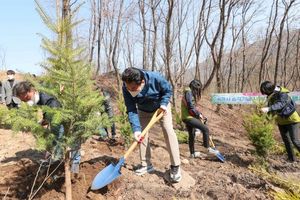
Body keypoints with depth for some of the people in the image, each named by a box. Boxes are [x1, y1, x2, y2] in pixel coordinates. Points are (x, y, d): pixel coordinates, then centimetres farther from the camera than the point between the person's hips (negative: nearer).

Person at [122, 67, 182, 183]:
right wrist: (136, 129, -41)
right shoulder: (127, 88, -32)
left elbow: (168, 90, -18)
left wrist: (163, 104, -31)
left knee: (168, 131, -16)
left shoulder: (155, 78, -39)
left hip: (161, 106, -3)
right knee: (142, 134, -2)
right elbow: (131, 110, -30)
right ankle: (146, 164, 13)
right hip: (144, 110, 3)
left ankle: (175, 167, -11)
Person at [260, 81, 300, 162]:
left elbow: (280, 104, -44)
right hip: (281, 121, 8)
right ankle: (291, 158, 25)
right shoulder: (270, 96, -1)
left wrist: (268, 109, -57)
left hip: (291, 119, -7)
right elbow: (271, 107, 9)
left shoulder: (282, 94, -24)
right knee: (286, 140, 13)